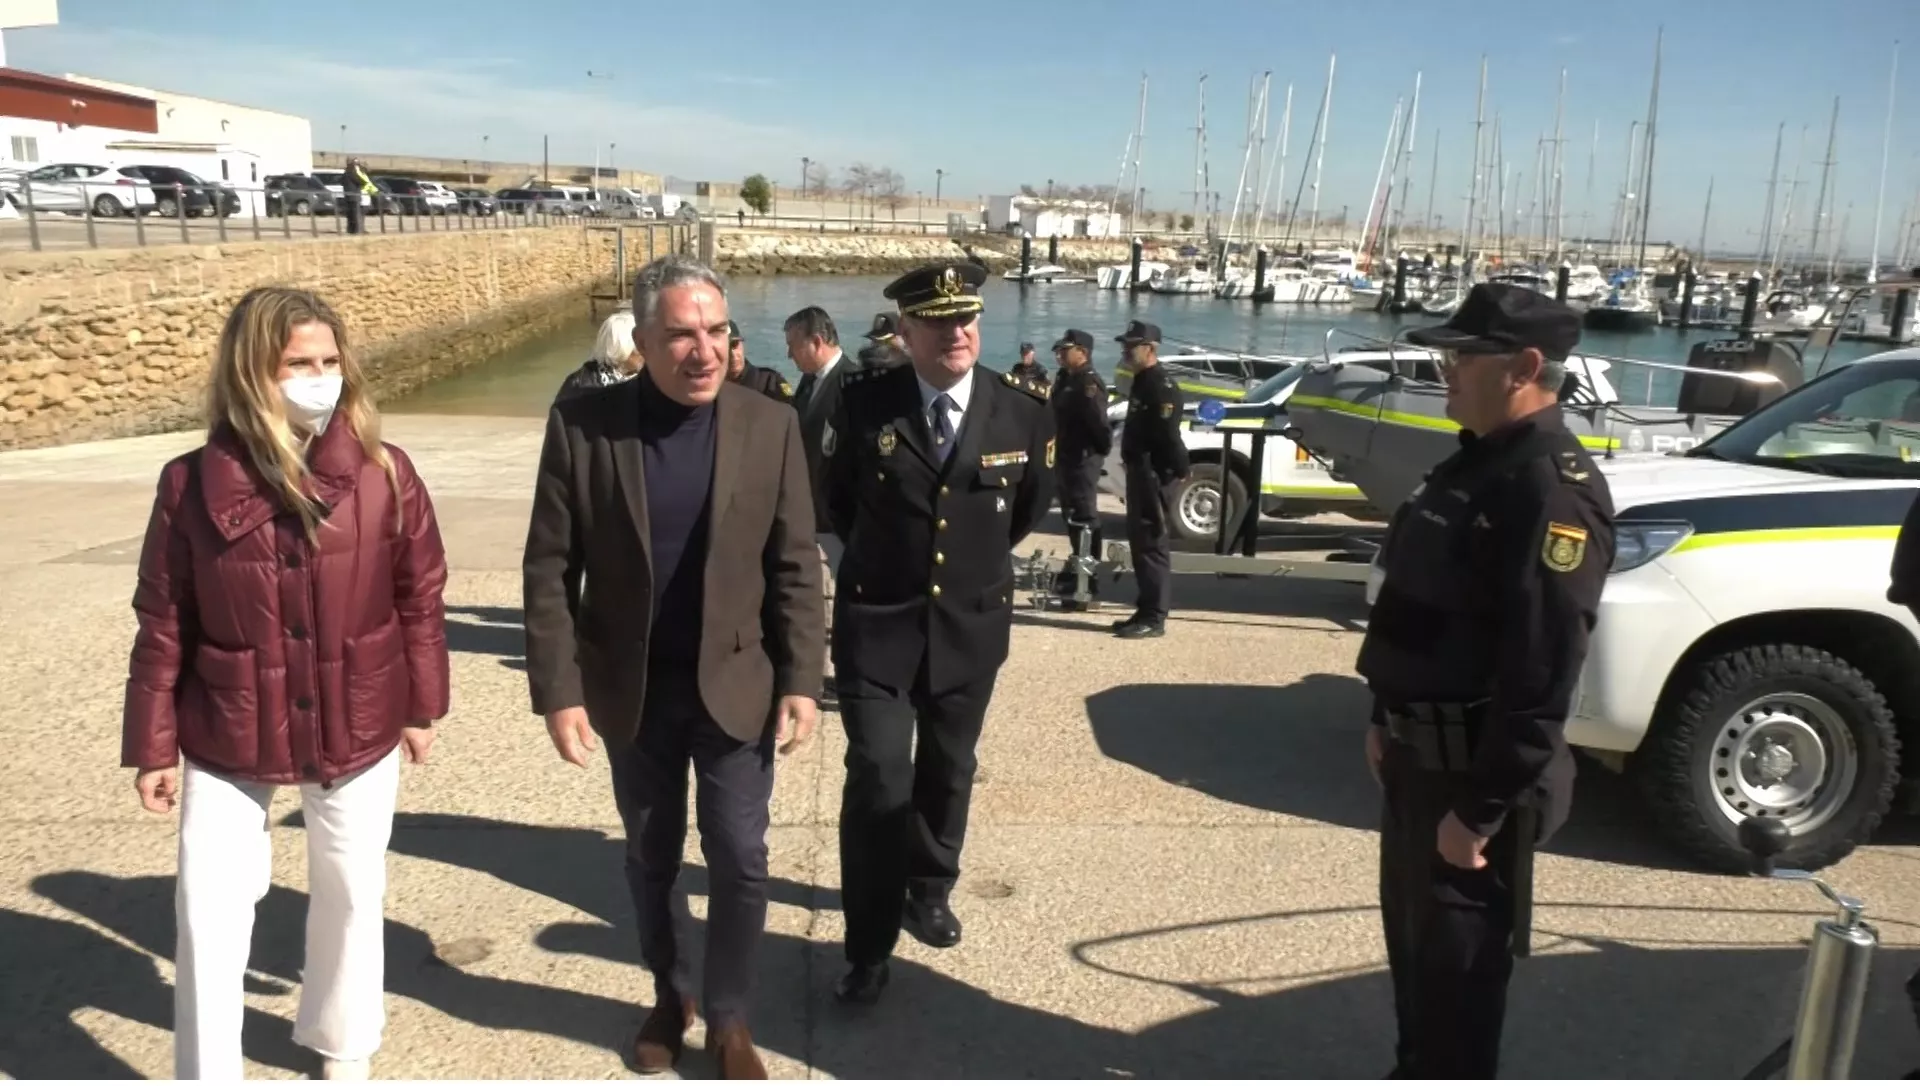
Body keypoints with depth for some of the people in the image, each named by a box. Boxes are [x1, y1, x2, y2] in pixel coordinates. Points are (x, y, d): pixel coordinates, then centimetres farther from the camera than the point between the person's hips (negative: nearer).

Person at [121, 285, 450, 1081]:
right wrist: (154, 745, -1)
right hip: (227, 741, 0)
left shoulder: (384, 473, -10)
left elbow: (421, 596, -1)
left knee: (350, 893, 17)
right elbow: (162, 624, -4)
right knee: (207, 913, 3)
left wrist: (422, 706, 4)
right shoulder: (193, 482, -10)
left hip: (358, 730, 1)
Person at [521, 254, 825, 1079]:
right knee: (651, 858, 17)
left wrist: (802, 680, -9)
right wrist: (559, 689, -10)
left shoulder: (771, 427, -8)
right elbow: (550, 568, -7)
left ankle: (729, 1019, 27)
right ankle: (669, 998, 40)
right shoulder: (581, 425, -10)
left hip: (736, 683, 0)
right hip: (631, 688, 1)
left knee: (739, 860, 6)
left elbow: (796, 568, -4)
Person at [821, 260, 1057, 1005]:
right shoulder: (864, 403, -10)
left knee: (947, 773, 17)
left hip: (972, 625, 2)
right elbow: (835, 499, 9)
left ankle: (929, 892, 41)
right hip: (876, 622, -2)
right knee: (877, 781, -4)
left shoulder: (1024, 412, -8)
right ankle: (869, 947, 10)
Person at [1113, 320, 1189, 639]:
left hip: (1154, 476, -10)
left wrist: (1180, 471, -22)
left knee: (1152, 544, -7)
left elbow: (1168, 436, -22)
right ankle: (1146, 611, 21)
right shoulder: (1142, 382, 16)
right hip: (1139, 473, 10)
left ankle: (1154, 617, -2)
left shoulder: (1161, 387, -16)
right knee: (1139, 541, 14)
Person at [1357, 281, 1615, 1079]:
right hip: (1420, 753, 10)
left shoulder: (1554, 489, -22)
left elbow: (1540, 678, -25)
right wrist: (1386, 719, 17)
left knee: (1458, 959, 5)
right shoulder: (1475, 463, 10)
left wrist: (1480, 810, -23)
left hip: (1473, 771, -10)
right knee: (1412, 937, 23)